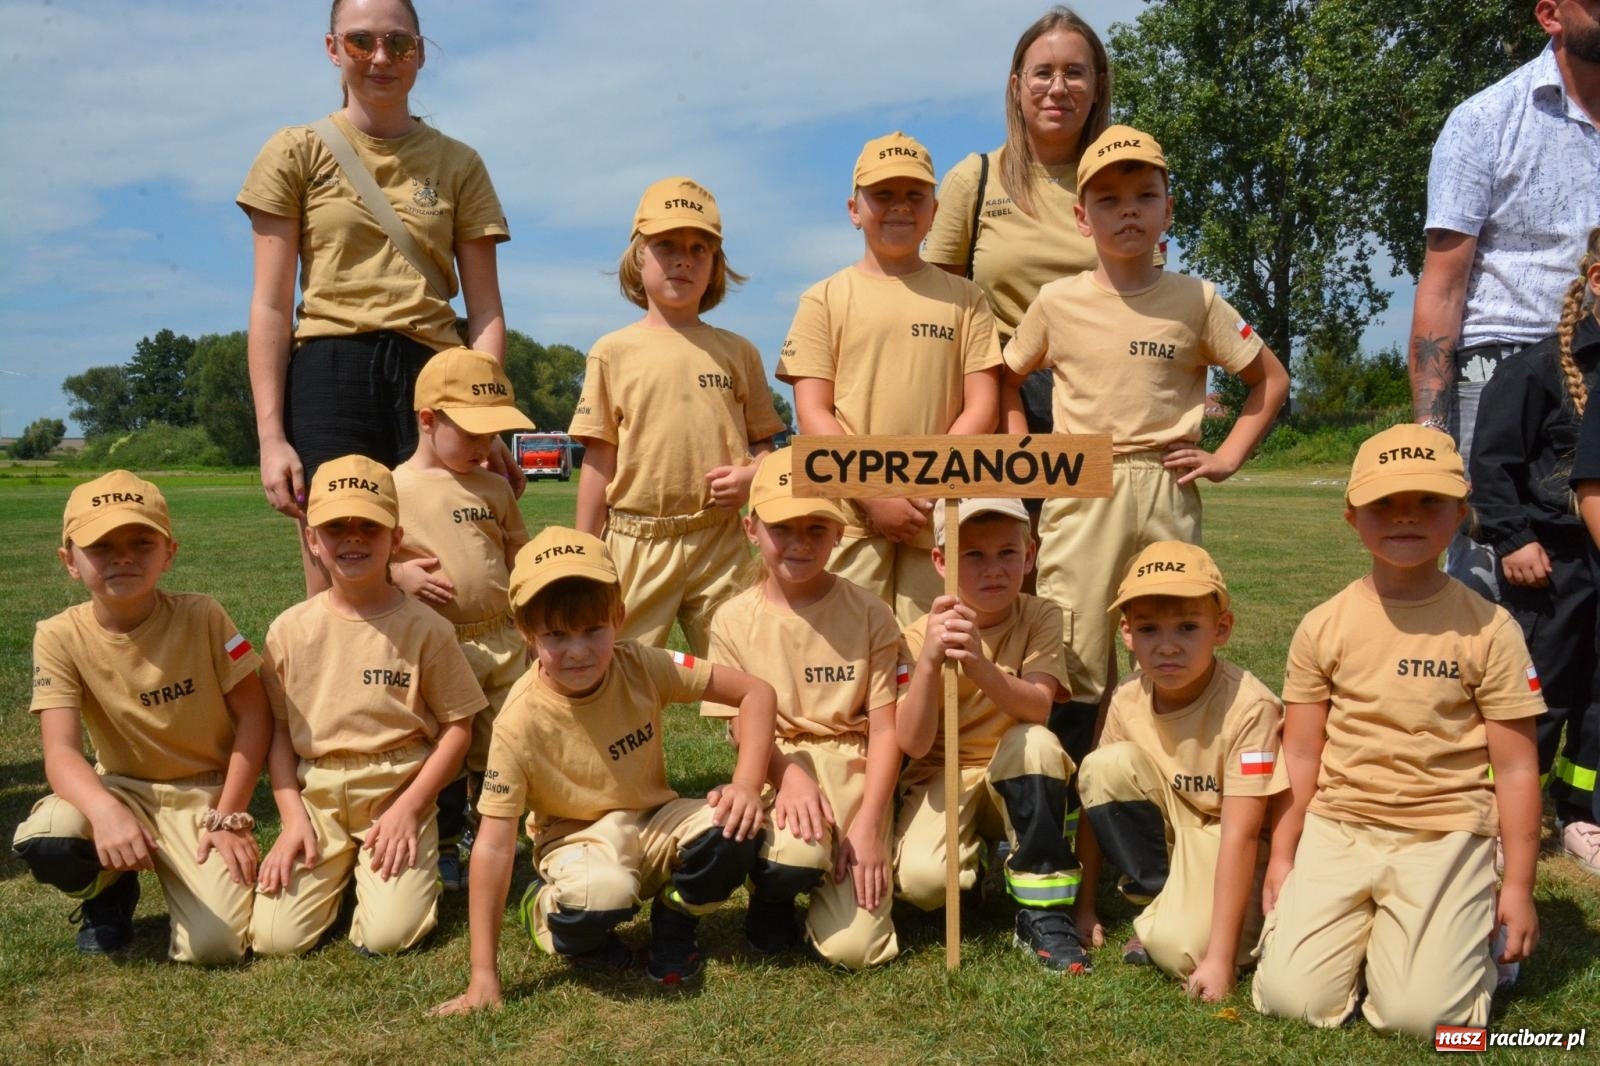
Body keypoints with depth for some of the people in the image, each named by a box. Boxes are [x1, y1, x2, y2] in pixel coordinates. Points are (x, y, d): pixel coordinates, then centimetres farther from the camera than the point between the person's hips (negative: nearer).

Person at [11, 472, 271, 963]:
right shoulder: (60, 637, -12)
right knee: (41, 842, -32)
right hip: (121, 789, 2)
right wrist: (104, 809, -42)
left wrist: (229, 816, -12)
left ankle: (194, 878, 17)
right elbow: (61, 751, -21)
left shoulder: (203, 616, -15)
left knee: (215, 945, -20)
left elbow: (254, 716, -8)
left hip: (204, 793, -2)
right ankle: (109, 891, 5)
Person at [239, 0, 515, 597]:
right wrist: (270, 435, -4)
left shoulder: (458, 164, 13)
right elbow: (270, 305, 5)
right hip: (330, 372, -1)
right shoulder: (298, 153, 9)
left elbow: (484, 310, 8)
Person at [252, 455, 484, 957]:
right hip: (317, 800, 3)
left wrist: (409, 807, -11)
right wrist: (294, 818, -3)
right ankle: (338, 871, 21)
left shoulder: (425, 627, -7)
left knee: (387, 935, -15)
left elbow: (457, 725, -3)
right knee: (276, 938, -8)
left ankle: (408, 859, 16)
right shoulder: (290, 630, 1)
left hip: (398, 794, -2)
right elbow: (277, 729, 6)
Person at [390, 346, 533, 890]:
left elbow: (520, 560, 14)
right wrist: (396, 573, -16)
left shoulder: (494, 488, 8)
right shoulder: (393, 489, -2)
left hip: (502, 643, 3)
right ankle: (444, 848, 24)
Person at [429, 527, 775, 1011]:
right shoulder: (521, 722, -22)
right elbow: (494, 844, -21)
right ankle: (546, 909, 1)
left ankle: (673, 926, 4)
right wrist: (484, 976, -21)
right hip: (577, 840, -3)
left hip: (654, 825, 3)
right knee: (599, 895, -37)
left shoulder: (641, 667, -17)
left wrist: (747, 786, -25)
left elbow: (756, 691, -12)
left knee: (734, 833, -27)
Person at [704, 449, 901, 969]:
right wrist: (790, 776, -23)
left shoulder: (869, 614, -1)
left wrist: (868, 825, -12)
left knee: (854, 947, -14)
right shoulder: (733, 621, 0)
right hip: (778, 770, 0)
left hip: (854, 775, 0)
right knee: (797, 854, -36)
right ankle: (769, 895, 3)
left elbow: (885, 730, -3)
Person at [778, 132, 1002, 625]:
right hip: (850, 514, -1)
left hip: (939, 516, 1)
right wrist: (873, 497, -10)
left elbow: (982, 408, 5)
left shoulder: (963, 298, 11)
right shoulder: (826, 299, 7)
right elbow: (813, 414, 0)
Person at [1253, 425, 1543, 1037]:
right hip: (1336, 830, 2)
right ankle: (1359, 928, 21)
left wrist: (1518, 885, -1)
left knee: (1420, 1014, -14)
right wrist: (1282, 856, 6)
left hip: (1444, 837, -1)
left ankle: (1469, 930, 19)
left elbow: (1515, 768, -1)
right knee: (1291, 999, -10)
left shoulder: (1489, 630, -5)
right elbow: (1301, 754, 5)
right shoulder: (1324, 627, -1)